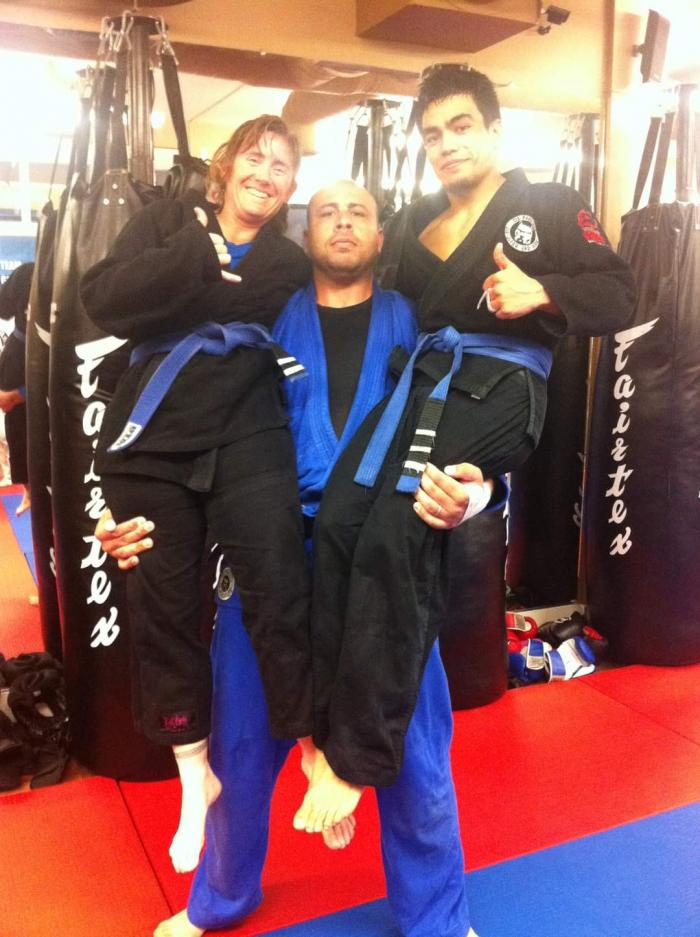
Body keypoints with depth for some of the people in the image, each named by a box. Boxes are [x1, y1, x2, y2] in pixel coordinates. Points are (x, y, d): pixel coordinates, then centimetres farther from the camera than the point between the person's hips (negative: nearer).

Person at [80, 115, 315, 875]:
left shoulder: (292, 265, 8)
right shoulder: (167, 222, 6)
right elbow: (102, 299, -9)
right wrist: (197, 256, -13)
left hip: (248, 437, 0)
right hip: (151, 440, 1)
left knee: (280, 583, -15)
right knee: (163, 603, 8)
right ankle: (194, 775, 29)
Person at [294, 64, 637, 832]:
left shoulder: (550, 208, 10)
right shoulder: (412, 223, 24)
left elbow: (619, 297, 2)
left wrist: (540, 293, -13)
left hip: (500, 382, -5)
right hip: (420, 375, 6)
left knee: (396, 537, -25)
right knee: (338, 523, -19)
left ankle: (355, 758, -16)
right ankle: (330, 725, -8)